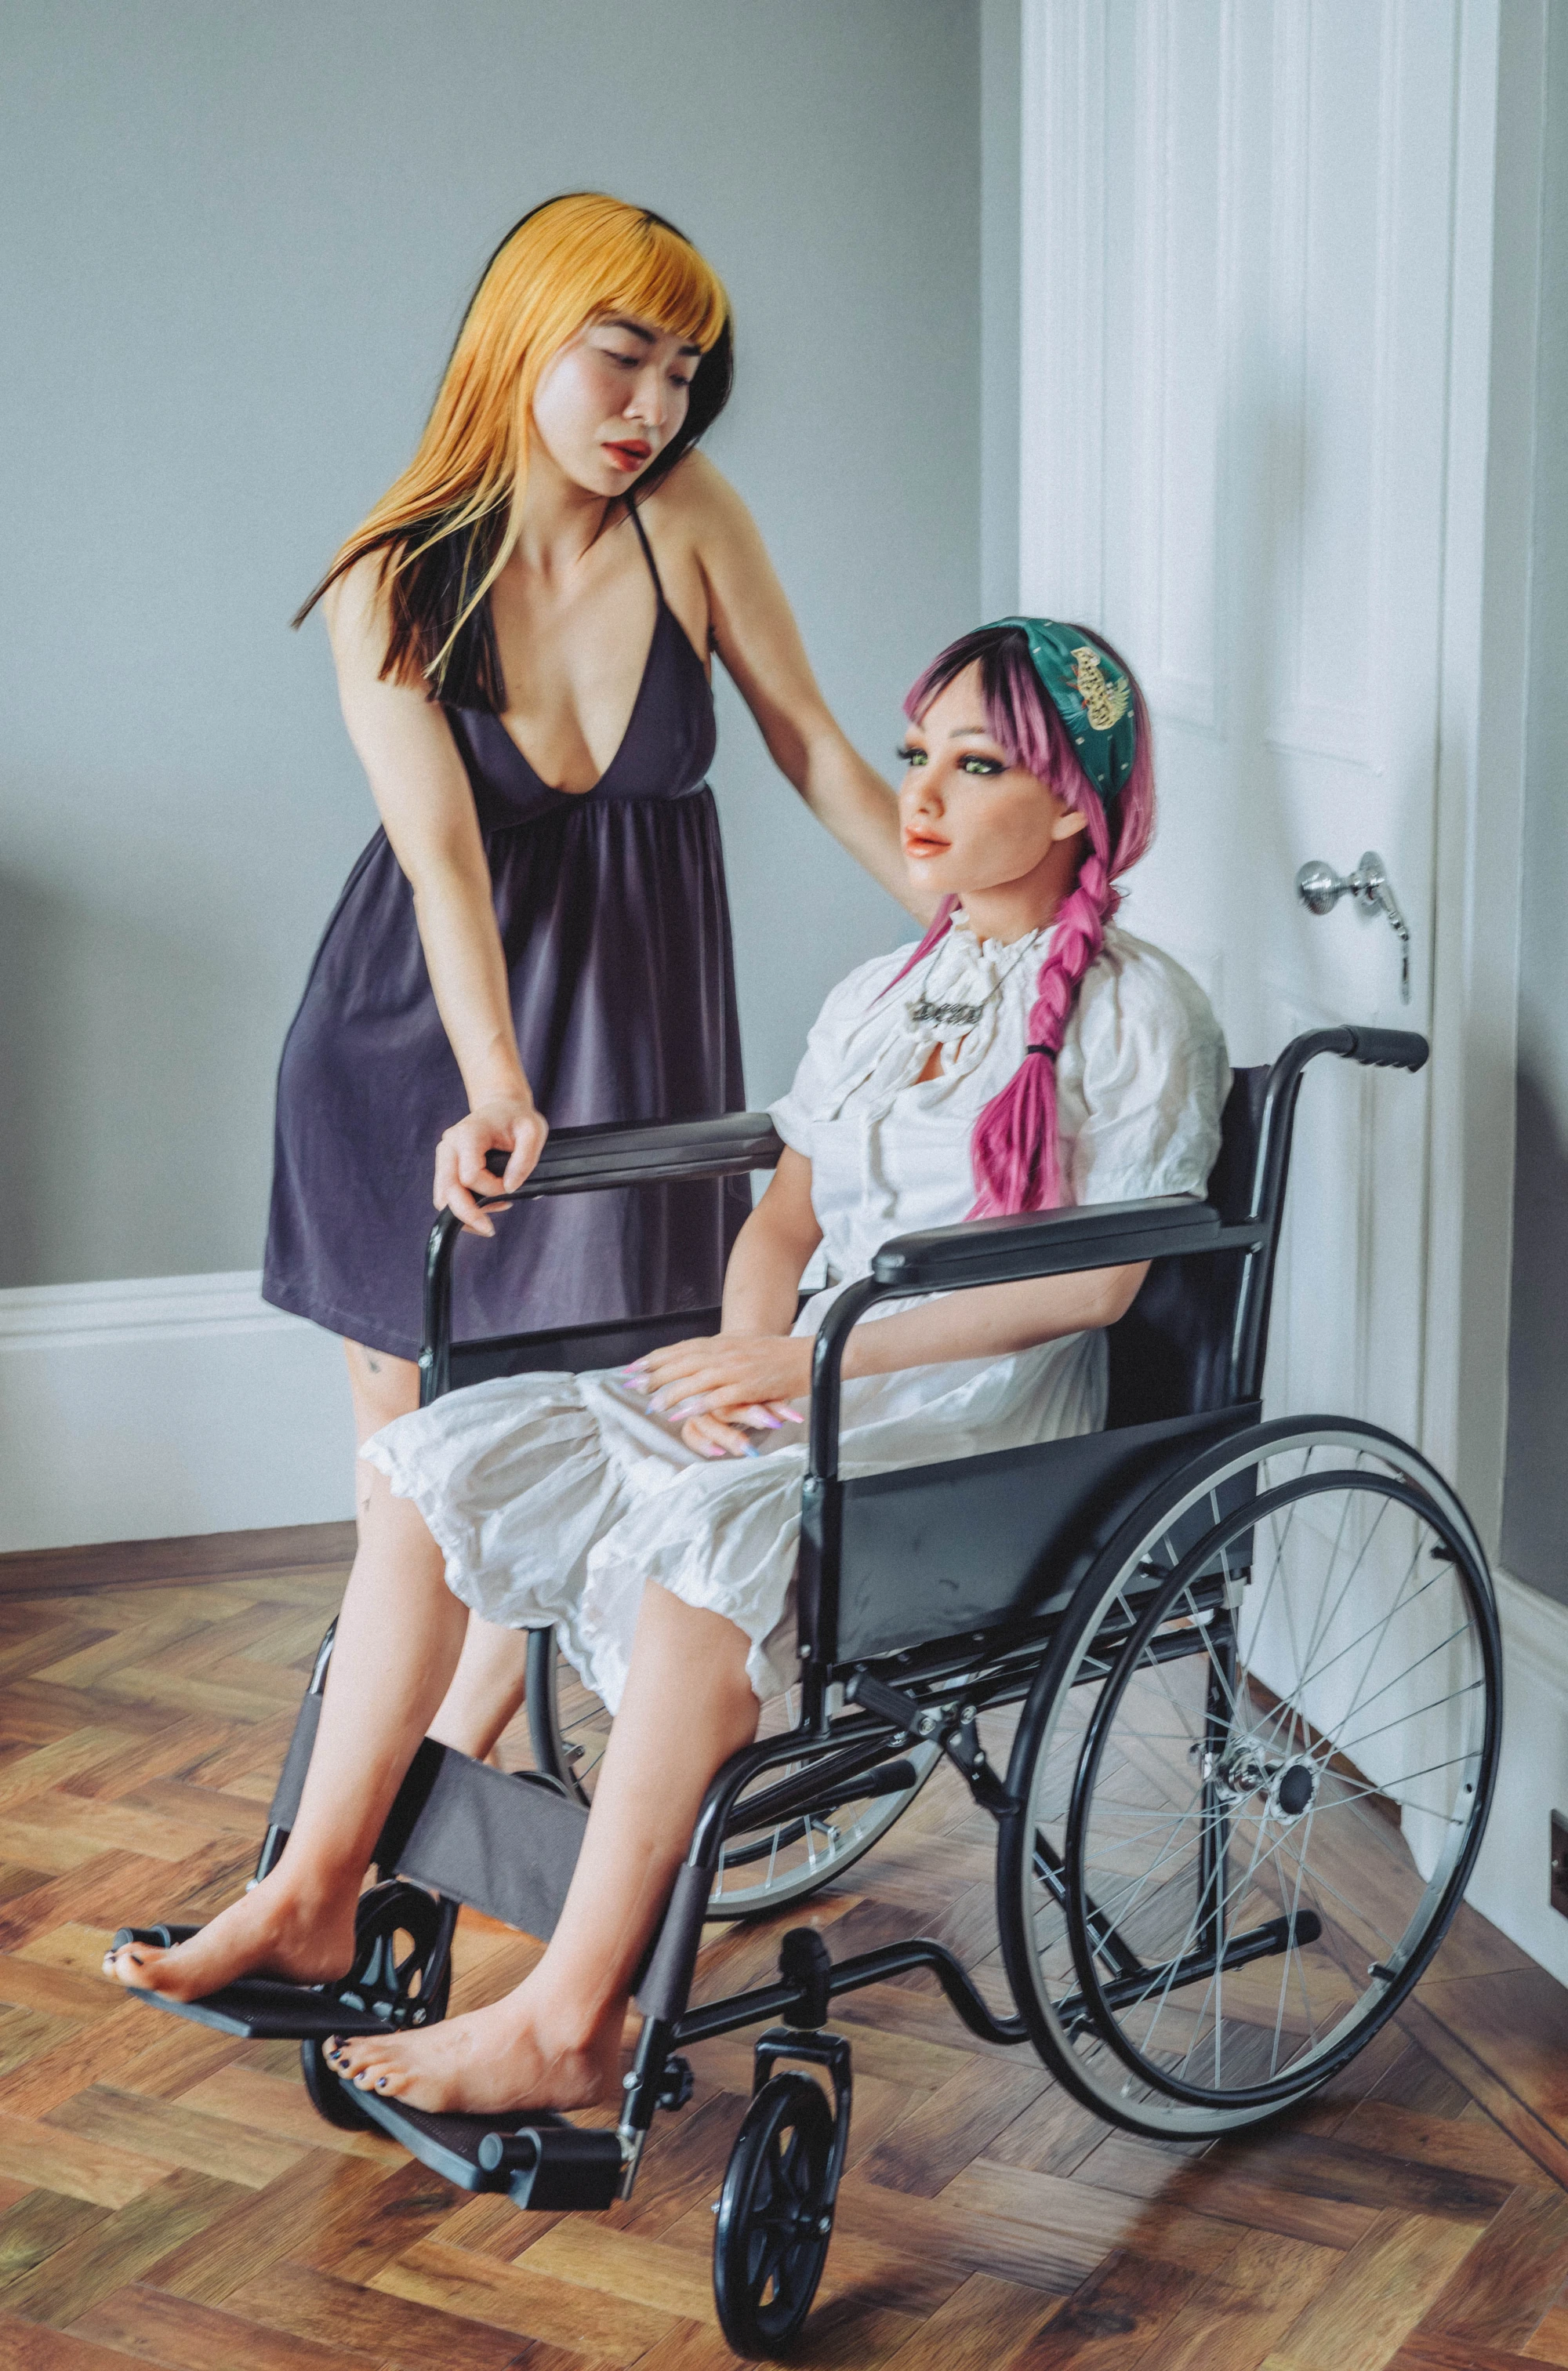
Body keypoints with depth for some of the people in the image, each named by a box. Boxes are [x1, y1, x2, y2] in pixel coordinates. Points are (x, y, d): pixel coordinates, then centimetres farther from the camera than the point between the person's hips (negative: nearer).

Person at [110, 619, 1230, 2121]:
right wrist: (743, 1356, -5)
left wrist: (810, 1356, -18)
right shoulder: (879, 996, 19)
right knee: (448, 1456, -11)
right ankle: (310, 1899, -8)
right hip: (805, 1389, 7)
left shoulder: (1138, 1012, -3)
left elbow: (1090, 1280, -13)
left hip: (983, 1426, -7)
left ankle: (570, 2022, -30)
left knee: (707, 1533, -36)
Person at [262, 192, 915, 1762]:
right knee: (400, 1398, 7)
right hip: (415, 1012, 0)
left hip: (629, 1000, 1)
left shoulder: (685, 515, -10)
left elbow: (810, 743, -3)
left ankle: (438, 1764, 11)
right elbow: (442, 855, -25)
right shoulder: (393, 585, -14)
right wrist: (495, 1092, -38)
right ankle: (415, 1716, 27)